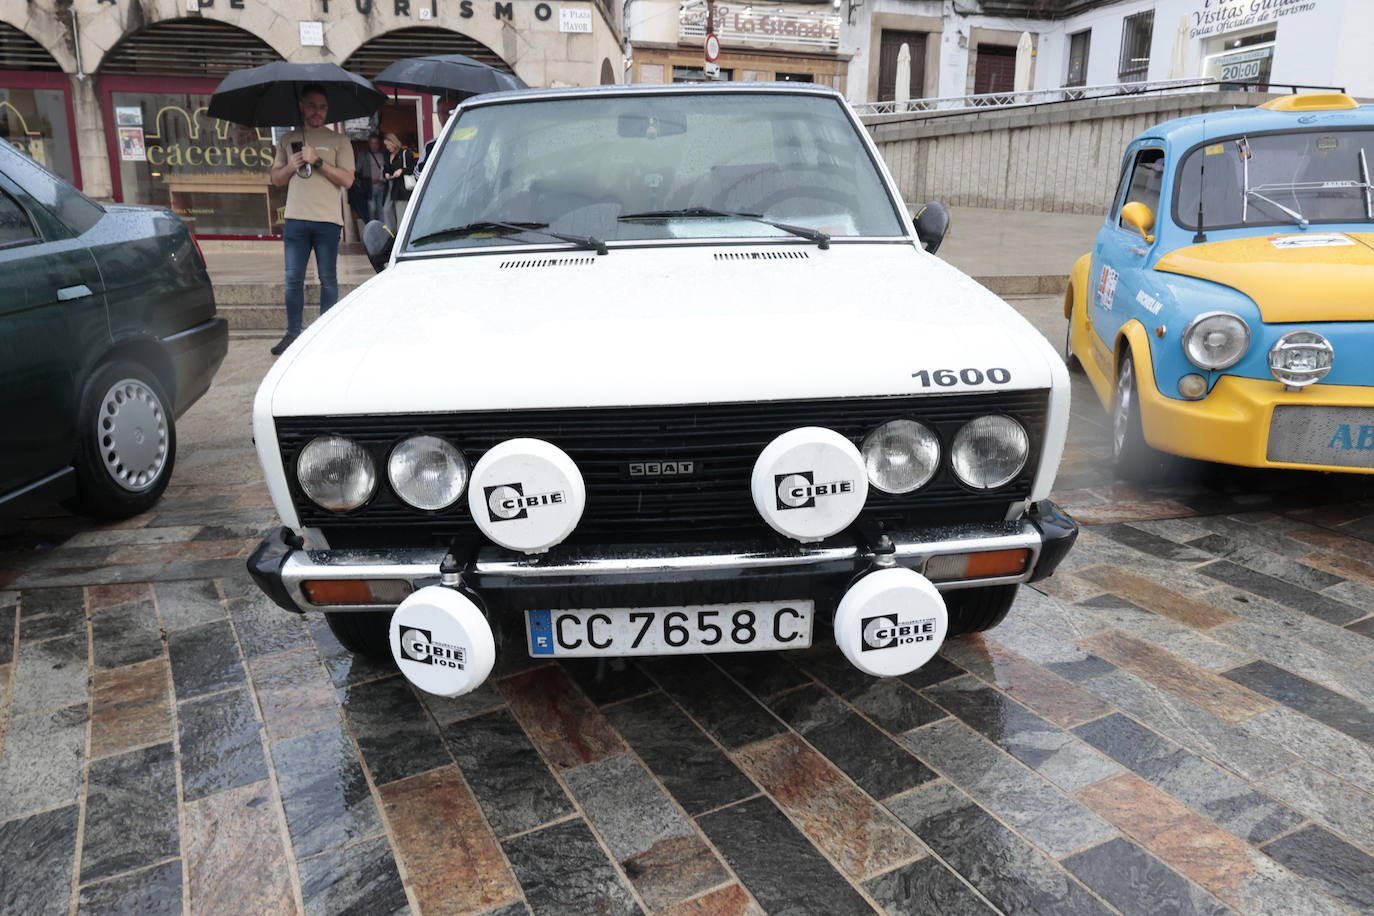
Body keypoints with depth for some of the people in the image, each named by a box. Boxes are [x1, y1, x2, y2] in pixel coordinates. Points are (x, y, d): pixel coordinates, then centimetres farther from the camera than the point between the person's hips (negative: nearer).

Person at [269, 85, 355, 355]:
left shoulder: (338, 141, 6)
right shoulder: (288, 140, 16)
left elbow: (347, 180, -4)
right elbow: (276, 178, 17)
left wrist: (318, 161, -12)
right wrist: (290, 166, -2)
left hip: (327, 221, -3)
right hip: (296, 220, 3)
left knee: (328, 279, 3)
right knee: (293, 279, 3)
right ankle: (293, 333, 10)